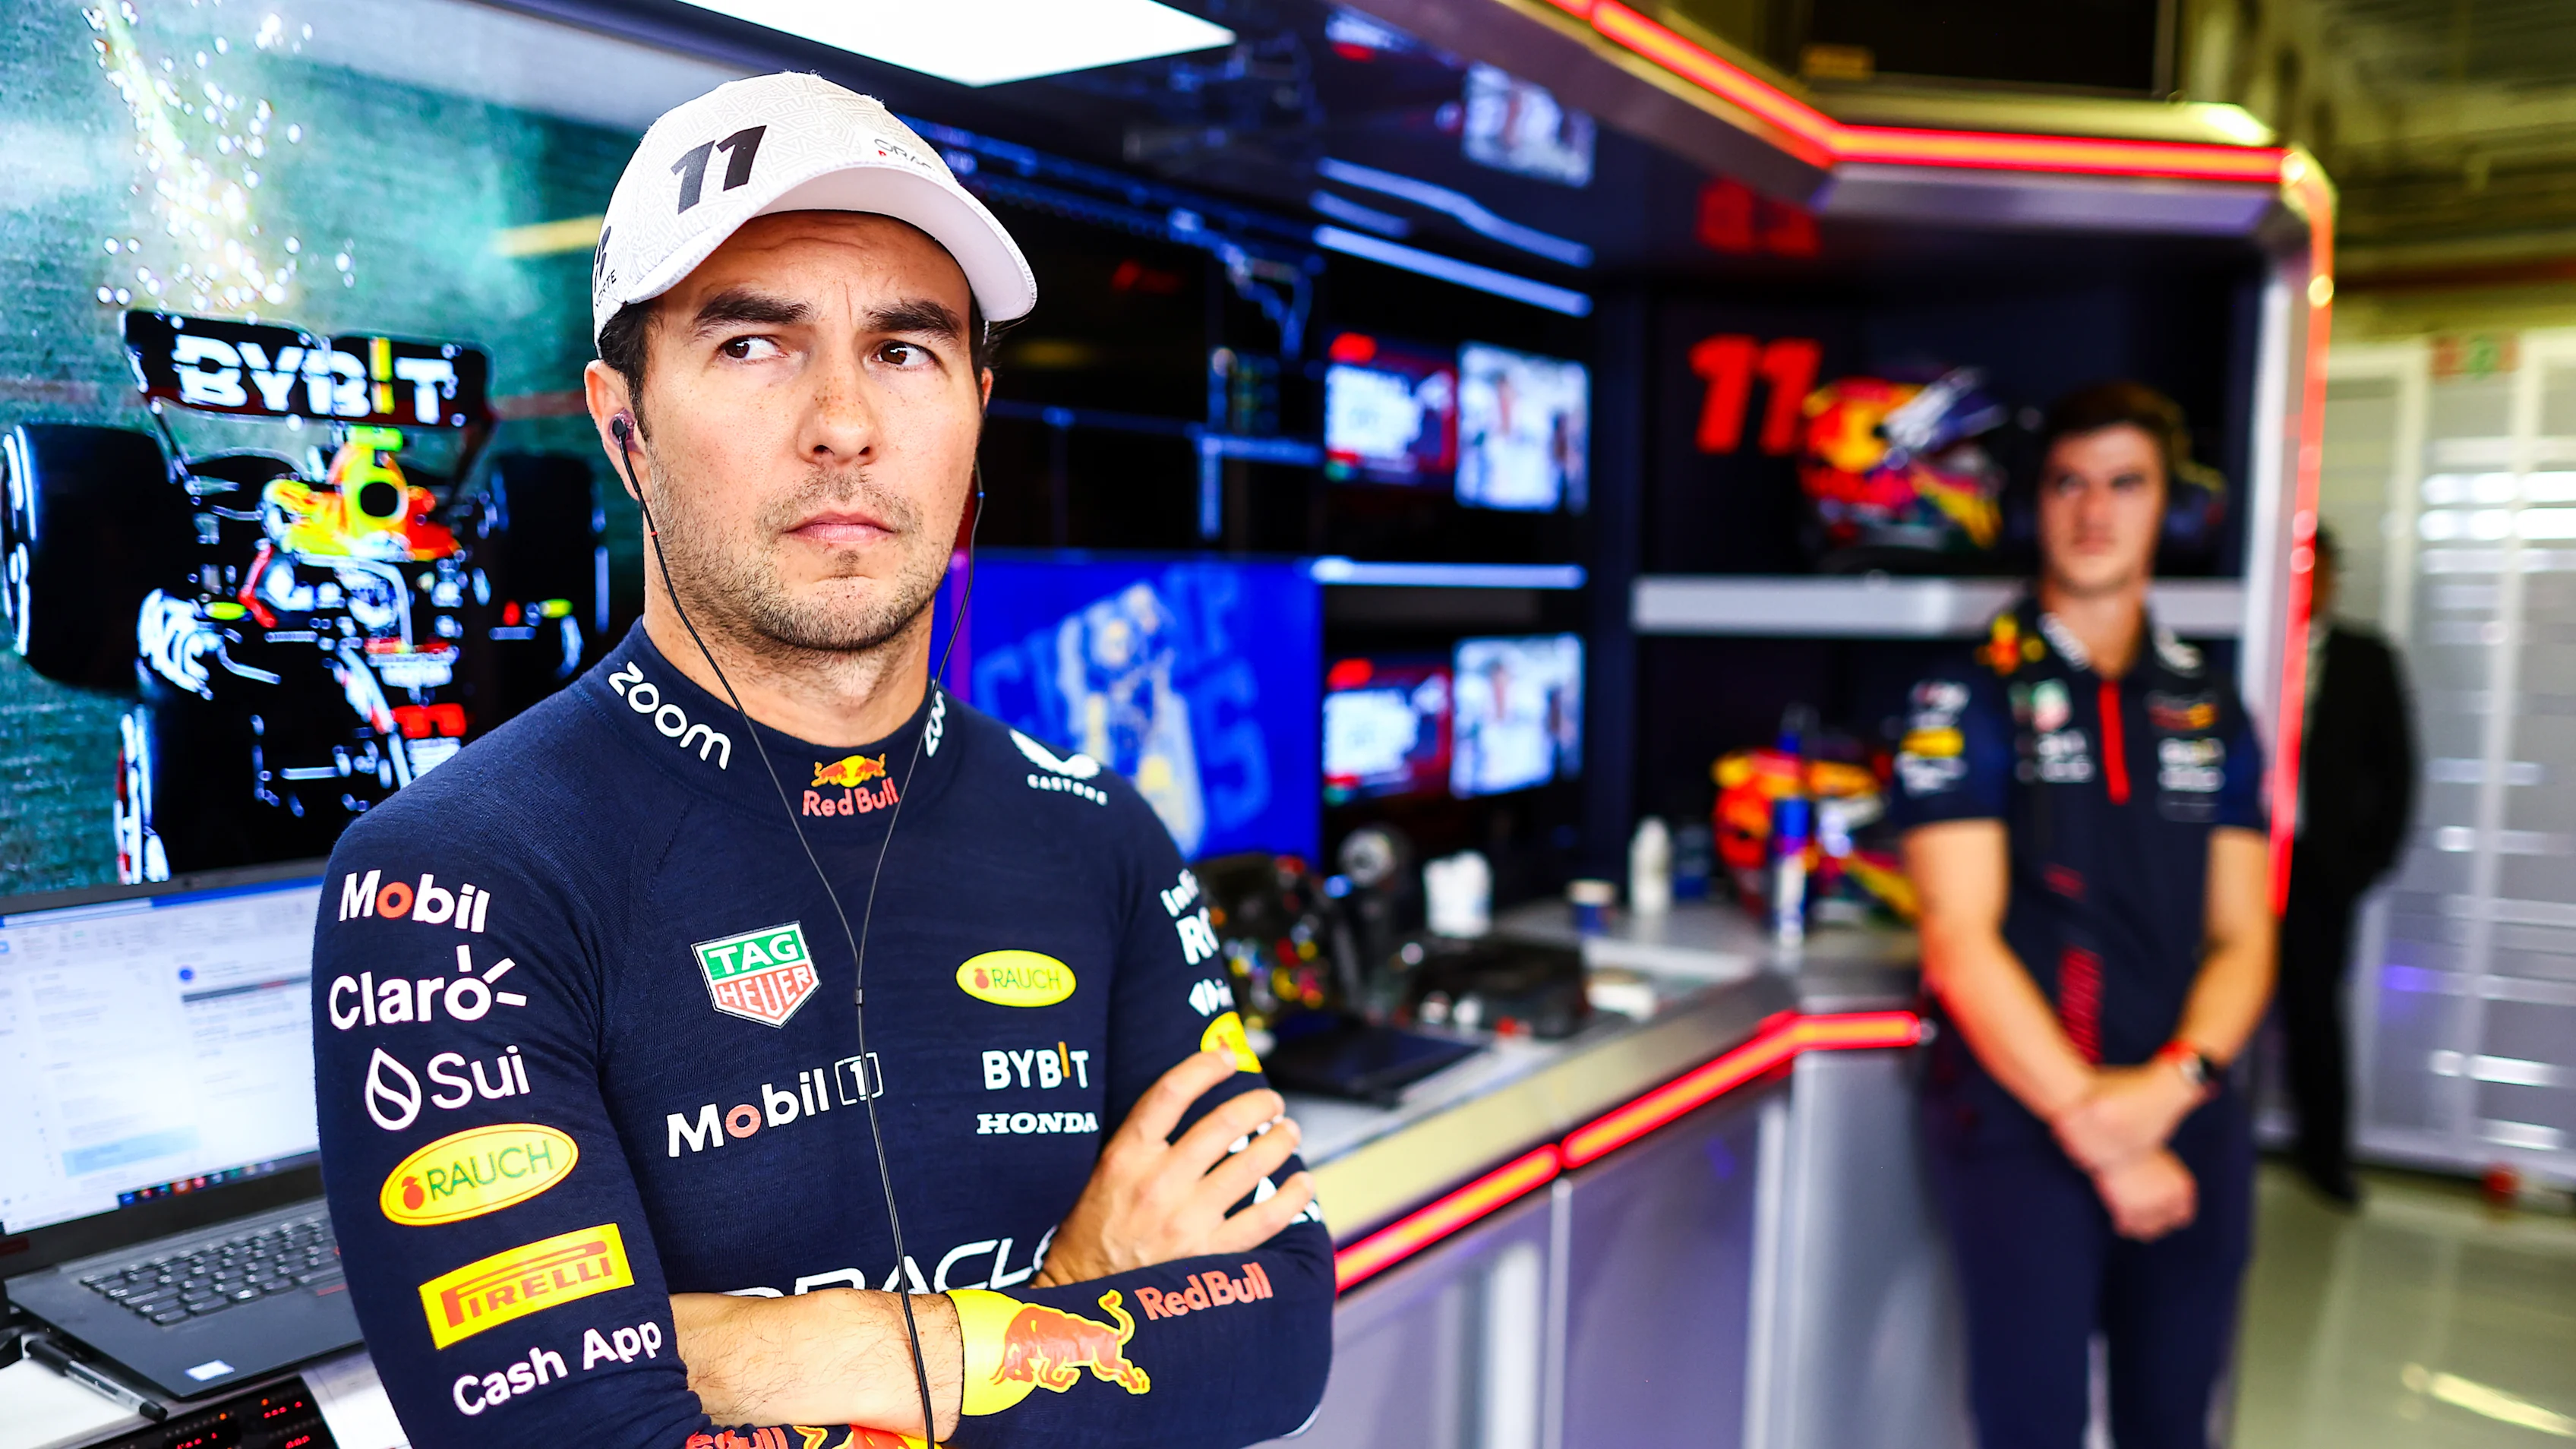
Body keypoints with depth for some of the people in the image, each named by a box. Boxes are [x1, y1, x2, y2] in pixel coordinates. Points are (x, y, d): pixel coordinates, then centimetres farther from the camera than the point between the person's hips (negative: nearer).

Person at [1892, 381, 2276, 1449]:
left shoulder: (2212, 712, 10)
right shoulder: (1970, 699, -4)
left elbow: (2241, 939, 7)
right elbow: (1962, 942, -11)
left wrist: (2169, 1086, -11)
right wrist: (2095, 1128, -14)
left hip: (2188, 1120, 4)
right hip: (2019, 1113, -4)